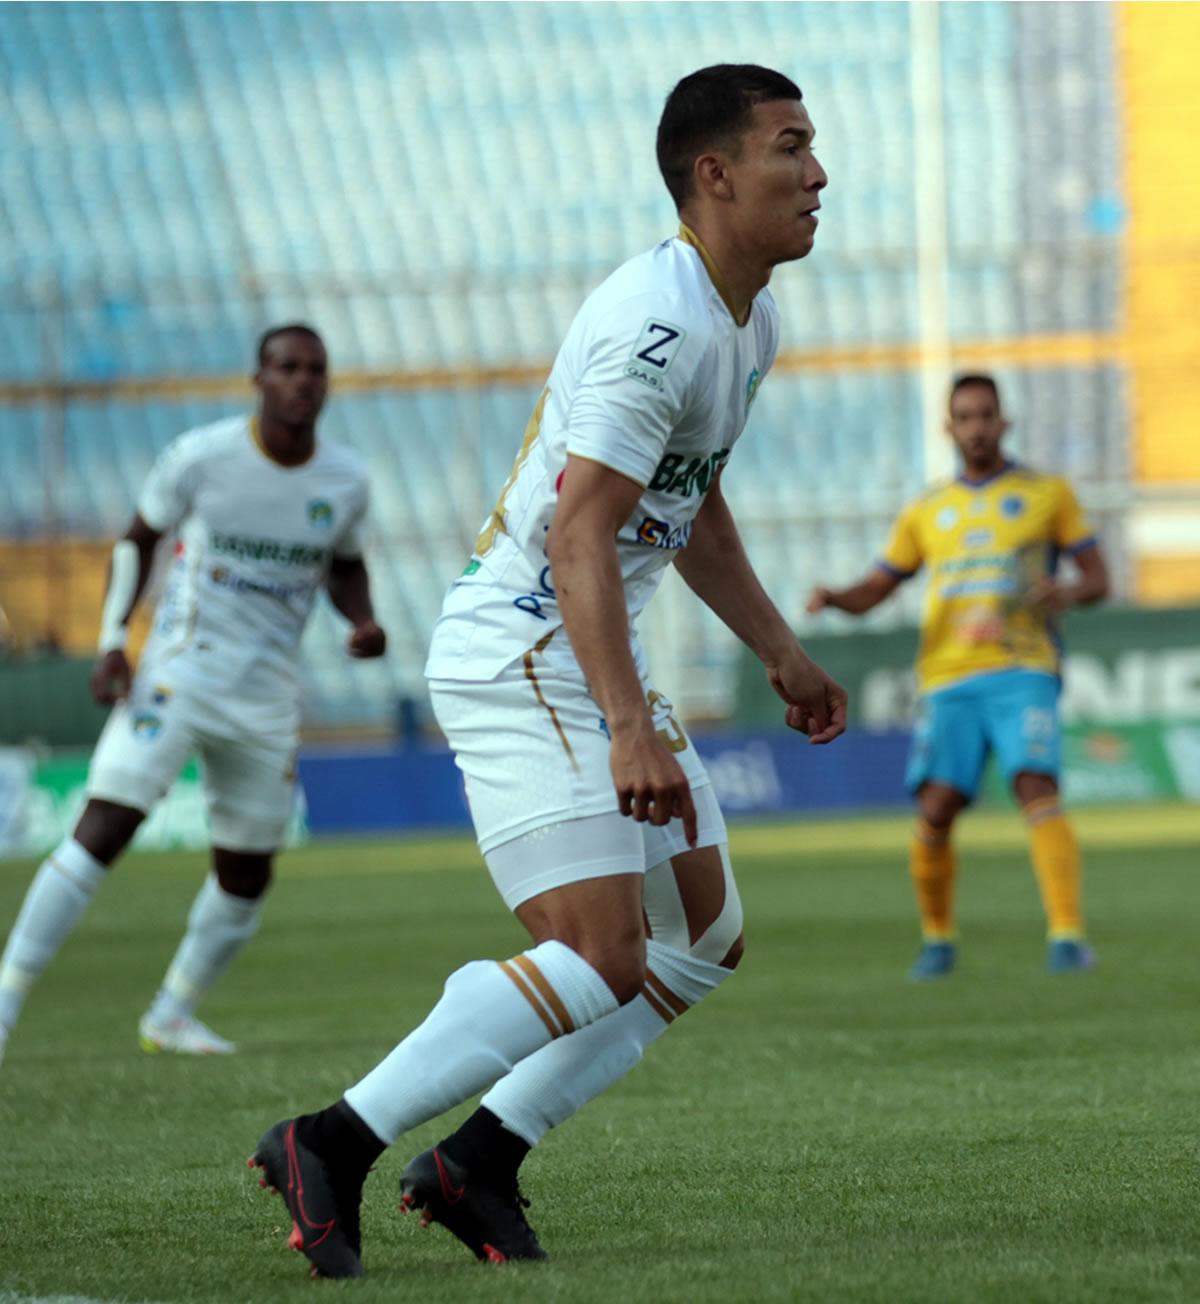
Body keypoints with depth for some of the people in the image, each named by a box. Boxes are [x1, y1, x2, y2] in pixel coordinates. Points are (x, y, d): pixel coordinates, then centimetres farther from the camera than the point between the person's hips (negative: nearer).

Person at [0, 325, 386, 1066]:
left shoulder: (347, 481, 1)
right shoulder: (202, 457, -9)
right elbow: (140, 540, 4)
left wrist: (363, 620, -3)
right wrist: (112, 639, -7)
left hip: (267, 697, 4)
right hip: (181, 670, -4)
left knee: (248, 873, 8)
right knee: (105, 829, -18)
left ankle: (173, 1014, 28)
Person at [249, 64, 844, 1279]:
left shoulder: (748, 323, 12)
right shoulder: (655, 325, -21)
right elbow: (578, 532, -27)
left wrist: (781, 653, 26)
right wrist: (631, 726, -33)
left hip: (592, 658, 11)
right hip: (515, 654, -11)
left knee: (706, 937, 11)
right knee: (600, 955, -18)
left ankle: (477, 1161, 11)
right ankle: (331, 1145, -11)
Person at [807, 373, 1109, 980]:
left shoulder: (1047, 493, 11)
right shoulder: (927, 512, 18)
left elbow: (1098, 578, 9)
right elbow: (871, 592, 17)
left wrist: (1068, 593, -15)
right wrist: (831, 597, -6)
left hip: (1023, 673, -2)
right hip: (949, 680, 2)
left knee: (1036, 789, -23)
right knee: (936, 811, -10)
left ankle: (1067, 936, -27)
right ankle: (937, 940, 11)